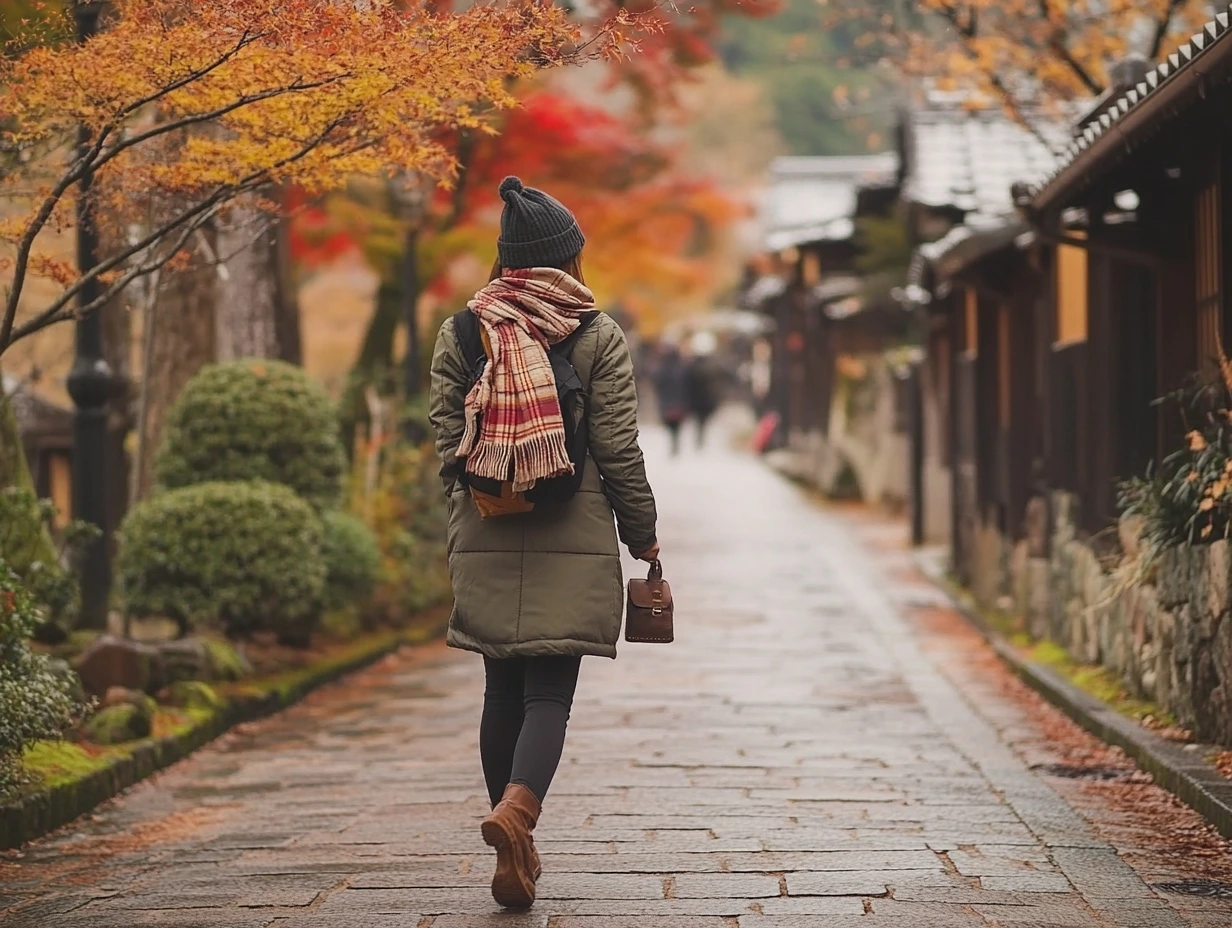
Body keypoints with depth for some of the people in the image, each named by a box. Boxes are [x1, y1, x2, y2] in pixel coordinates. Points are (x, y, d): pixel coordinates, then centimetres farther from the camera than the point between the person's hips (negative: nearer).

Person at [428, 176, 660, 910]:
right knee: (550, 691, -3)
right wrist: (645, 537, 6)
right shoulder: (600, 337, -2)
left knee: (503, 690, 12)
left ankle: (517, 849, 16)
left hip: (486, 541, 3)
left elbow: (448, 444, 4)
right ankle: (516, 810, -29)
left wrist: (462, 530, 14)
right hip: (576, 542, -3)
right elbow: (618, 450, -4)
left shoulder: (460, 334, 4)